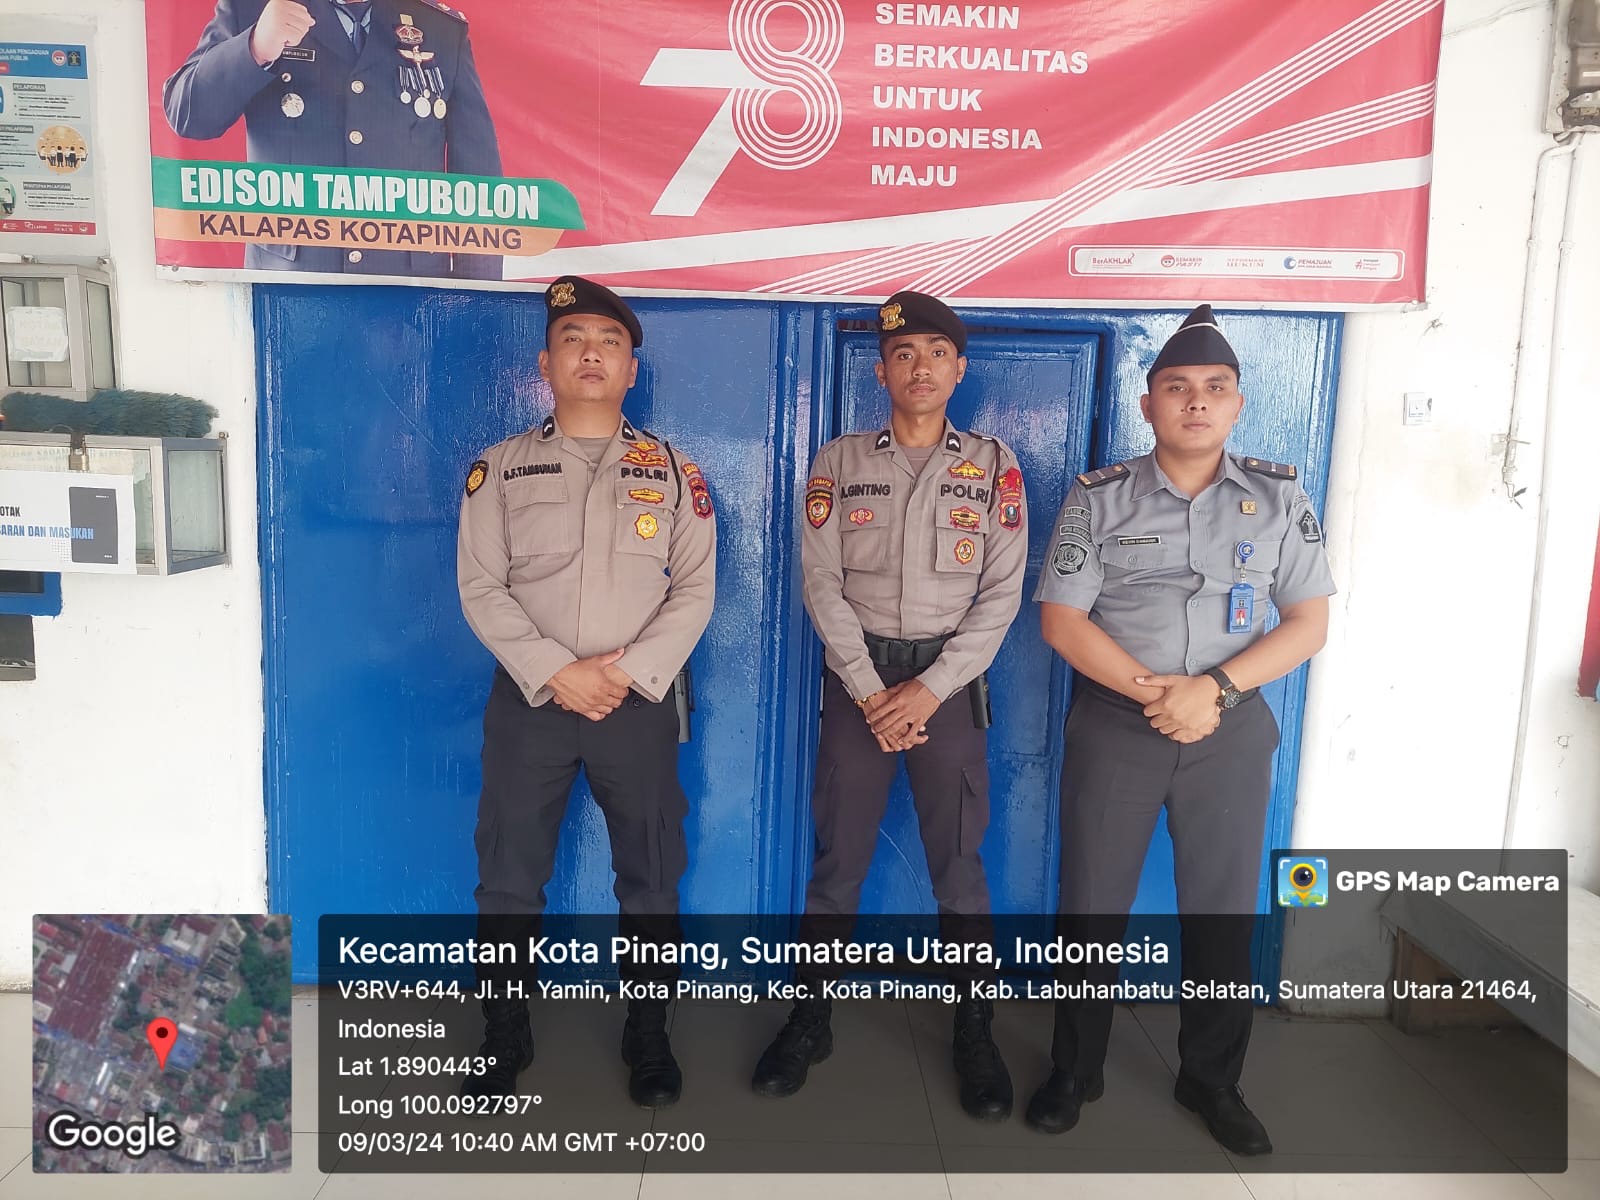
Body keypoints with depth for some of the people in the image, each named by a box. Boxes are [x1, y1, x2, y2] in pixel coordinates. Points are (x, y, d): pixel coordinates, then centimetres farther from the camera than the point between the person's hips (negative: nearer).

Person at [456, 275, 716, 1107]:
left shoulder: (671, 470, 5)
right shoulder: (501, 468, 5)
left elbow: (695, 588, 0)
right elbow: (480, 586, -2)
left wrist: (631, 672, -13)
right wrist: (554, 672, -14)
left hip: (640, 703, 0)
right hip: (528, 699, 0)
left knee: (650, 880, 9)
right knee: (508, 880, 8)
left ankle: (648, 1037, 27)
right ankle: (505, 1039, 28)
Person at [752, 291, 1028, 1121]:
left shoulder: (993, 465, 3)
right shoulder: (839, 462, 3)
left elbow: (1002, 593, -2)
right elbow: (821, 583, -2)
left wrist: (930, 689, -11)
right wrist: (870, 691, -10)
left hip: (949, 678, 0)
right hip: (858, 675, 1)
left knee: (958, 861, 4)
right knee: (838, 857, 6)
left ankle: (974, 1031, 20)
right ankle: (812, 1016, 22)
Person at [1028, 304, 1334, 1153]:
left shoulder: (1278, 497, 2)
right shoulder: (1099, 497, -2)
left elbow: (1309, 622, 0)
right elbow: (1061, 617, -6)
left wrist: (1217, 688, -15)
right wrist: (1149, 689, -16)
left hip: (1231, 729, 1)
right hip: (1113, 726, -1)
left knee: (1222, 912, 11)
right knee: (1092, 907, 8)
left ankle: (1211, 1079, 32)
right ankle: (1074, 1070, 27)